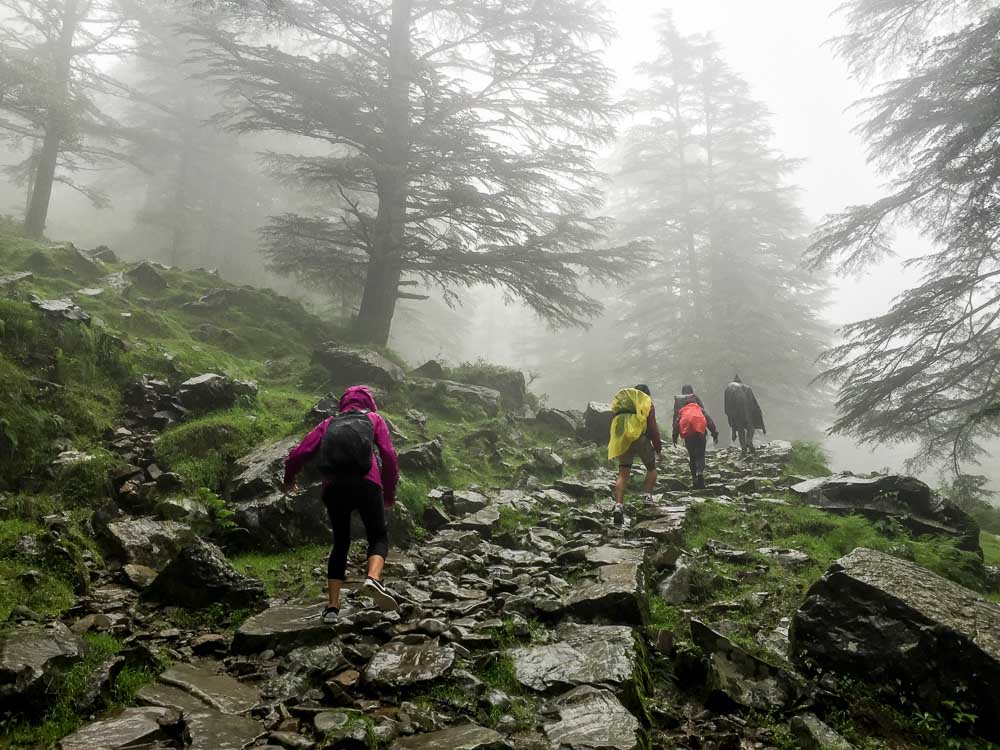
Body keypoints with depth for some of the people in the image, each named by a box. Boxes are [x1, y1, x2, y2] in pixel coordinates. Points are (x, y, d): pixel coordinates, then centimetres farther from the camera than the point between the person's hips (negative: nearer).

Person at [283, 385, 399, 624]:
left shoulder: (329, 423, 27)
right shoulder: (374, 419, 23)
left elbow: (300, 453, 17)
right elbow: (389, 456, 10)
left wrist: (289, 477, 36)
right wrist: (390, 493, 18)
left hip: (333, 487, 3)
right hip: (366, 483, -2)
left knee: (340, 543, 16)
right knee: (378, 537, 6)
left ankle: (332, 607, 9)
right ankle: (373, 579, -24)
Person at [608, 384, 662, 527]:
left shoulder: (618, 401, 22)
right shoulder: (647, 402, 9)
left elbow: (613, 422, 20)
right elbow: (653, 426, 0)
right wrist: (658, 445, 6)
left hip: (622, 441, 3)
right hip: (641, 437, -3)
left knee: (623, 474, 2)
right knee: (651, 469, 18)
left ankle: (618, 506, -12)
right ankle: (647, 496, 1)